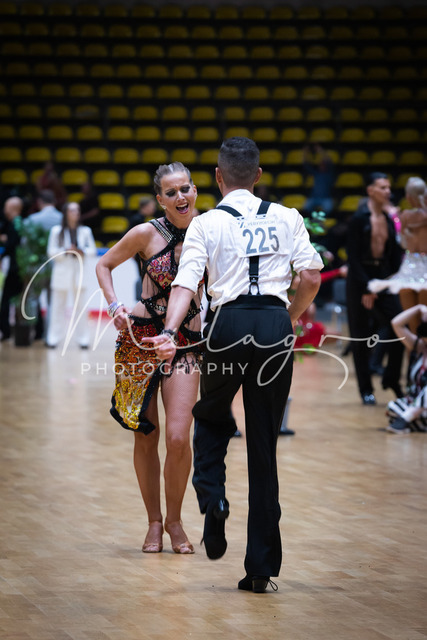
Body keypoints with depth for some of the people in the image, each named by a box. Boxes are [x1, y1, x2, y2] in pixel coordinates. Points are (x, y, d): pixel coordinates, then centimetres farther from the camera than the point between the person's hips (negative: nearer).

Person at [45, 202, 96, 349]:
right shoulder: (57, 231, 2)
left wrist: (83, 251, -11)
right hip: (62, 271, -1)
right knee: (58, 305, 0)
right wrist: (66, 251, -15)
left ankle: (82, 338, 4)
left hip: (79, 272, 1)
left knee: (80, 305, 0)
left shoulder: (85, 231, 6)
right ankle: (53, 338, 4)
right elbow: (51, 251, 1)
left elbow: (92, 249, 9)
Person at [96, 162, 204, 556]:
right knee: (145, 435, 4)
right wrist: (115, 306, -5)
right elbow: (104, 265, 9)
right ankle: (154, 521, 20)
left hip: (186, 343, 0)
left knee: (178, 437, -11)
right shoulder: (147, 234, -6)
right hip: (140, 338, 0)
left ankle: (174, 519, 11)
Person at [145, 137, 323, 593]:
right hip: (276, 324, 1)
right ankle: (261, 567, 6)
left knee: (211, 416, 28)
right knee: (263, 444, 7)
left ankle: (212, 498, 1)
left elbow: (186, 284, -9)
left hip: (229, 323, -1)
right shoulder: (286, 218, 10)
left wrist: (169, 332, -20)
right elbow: (312, 277, 4)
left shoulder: (206, 224, 4)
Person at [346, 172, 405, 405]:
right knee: (361, 337, 1)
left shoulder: (389, 219, 9)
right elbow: (353, 257, -11)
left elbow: (395, 254, 13)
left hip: (384, 277, 5)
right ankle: (366, 390, 9)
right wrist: (365, 289, -15)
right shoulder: (359, 219, -8)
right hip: (360, 280, -5)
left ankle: (391, 378, 12)